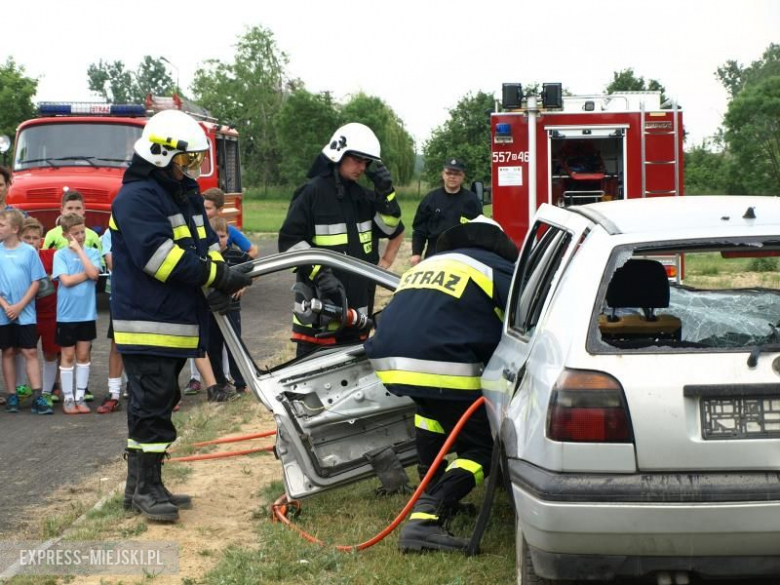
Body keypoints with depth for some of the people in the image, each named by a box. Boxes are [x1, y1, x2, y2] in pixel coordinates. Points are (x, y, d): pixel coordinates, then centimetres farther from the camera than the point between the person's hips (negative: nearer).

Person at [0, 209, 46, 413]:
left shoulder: (29, 251, -3)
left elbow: (36, 282, -2)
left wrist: (20, 306, -10)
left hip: (26, 313, -2)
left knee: (30, 352, -3)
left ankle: (37, 396, -4)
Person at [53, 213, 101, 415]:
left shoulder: (92, 253, 2)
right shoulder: (60, 254, -3)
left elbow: (93, 273, -16)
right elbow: (66, 280, -14)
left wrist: (79, 249, -12)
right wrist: (87, 274, -11)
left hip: (87, 312, 2)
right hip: (66, 313, -2)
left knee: (83, 355, 7)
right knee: (67, 356, 5)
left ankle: (80, 396, 14)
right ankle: (68, 398, 11)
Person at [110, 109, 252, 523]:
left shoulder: (186, 195, 17)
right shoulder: (136, 198, -14)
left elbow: (206, 244, 17)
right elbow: (160, 257, -24)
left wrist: (221, 281, -4)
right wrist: (219, 275, -23)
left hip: (177, 323, 10)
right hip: (147, 324, -9)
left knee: (158, 403, 13)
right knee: (152, 404, -7)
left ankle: (144, 484, 21)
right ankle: (144, 488, 0)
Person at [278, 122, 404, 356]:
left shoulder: (364, 196, 14)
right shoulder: (312, 193, -7)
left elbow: (393, 229, 12)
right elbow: (289, 241, -10)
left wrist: (386, 192, -2)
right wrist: (320, 274, -20)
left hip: (358, 305, 7)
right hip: (320, 304, -7)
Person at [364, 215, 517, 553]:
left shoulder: (427, 264, 32)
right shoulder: (497, 270, 13)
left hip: (388, 360, 7)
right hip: (441, 367, -7)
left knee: (432, 407, 37)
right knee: (479, 449, 4)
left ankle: (432, 494, 31)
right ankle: (424, 518, -18)